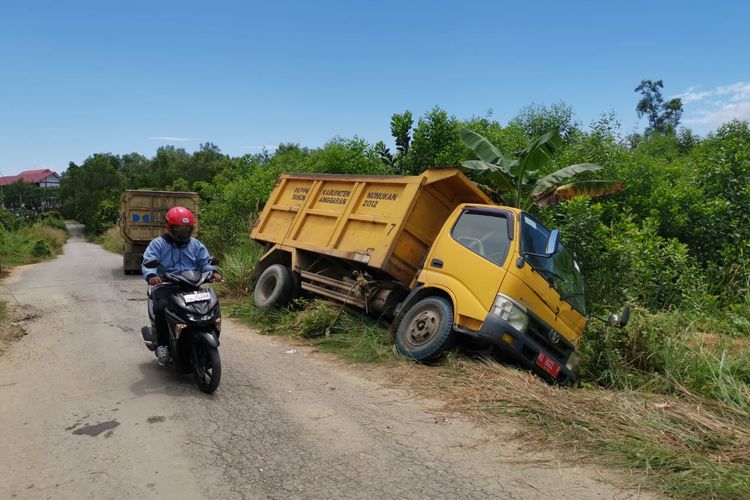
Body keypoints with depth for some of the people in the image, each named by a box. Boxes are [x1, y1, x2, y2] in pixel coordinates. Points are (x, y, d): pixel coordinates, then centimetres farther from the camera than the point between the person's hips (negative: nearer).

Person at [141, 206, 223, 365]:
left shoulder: (196, 245, 17)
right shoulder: (158, 244, 6)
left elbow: (205, 262, 12)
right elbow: (148, 262, -6)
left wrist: (212, 272, -12)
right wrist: (151, 275, -30)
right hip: (165, 286, -3)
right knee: (161, 307, -33)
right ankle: (162, 345, -16)